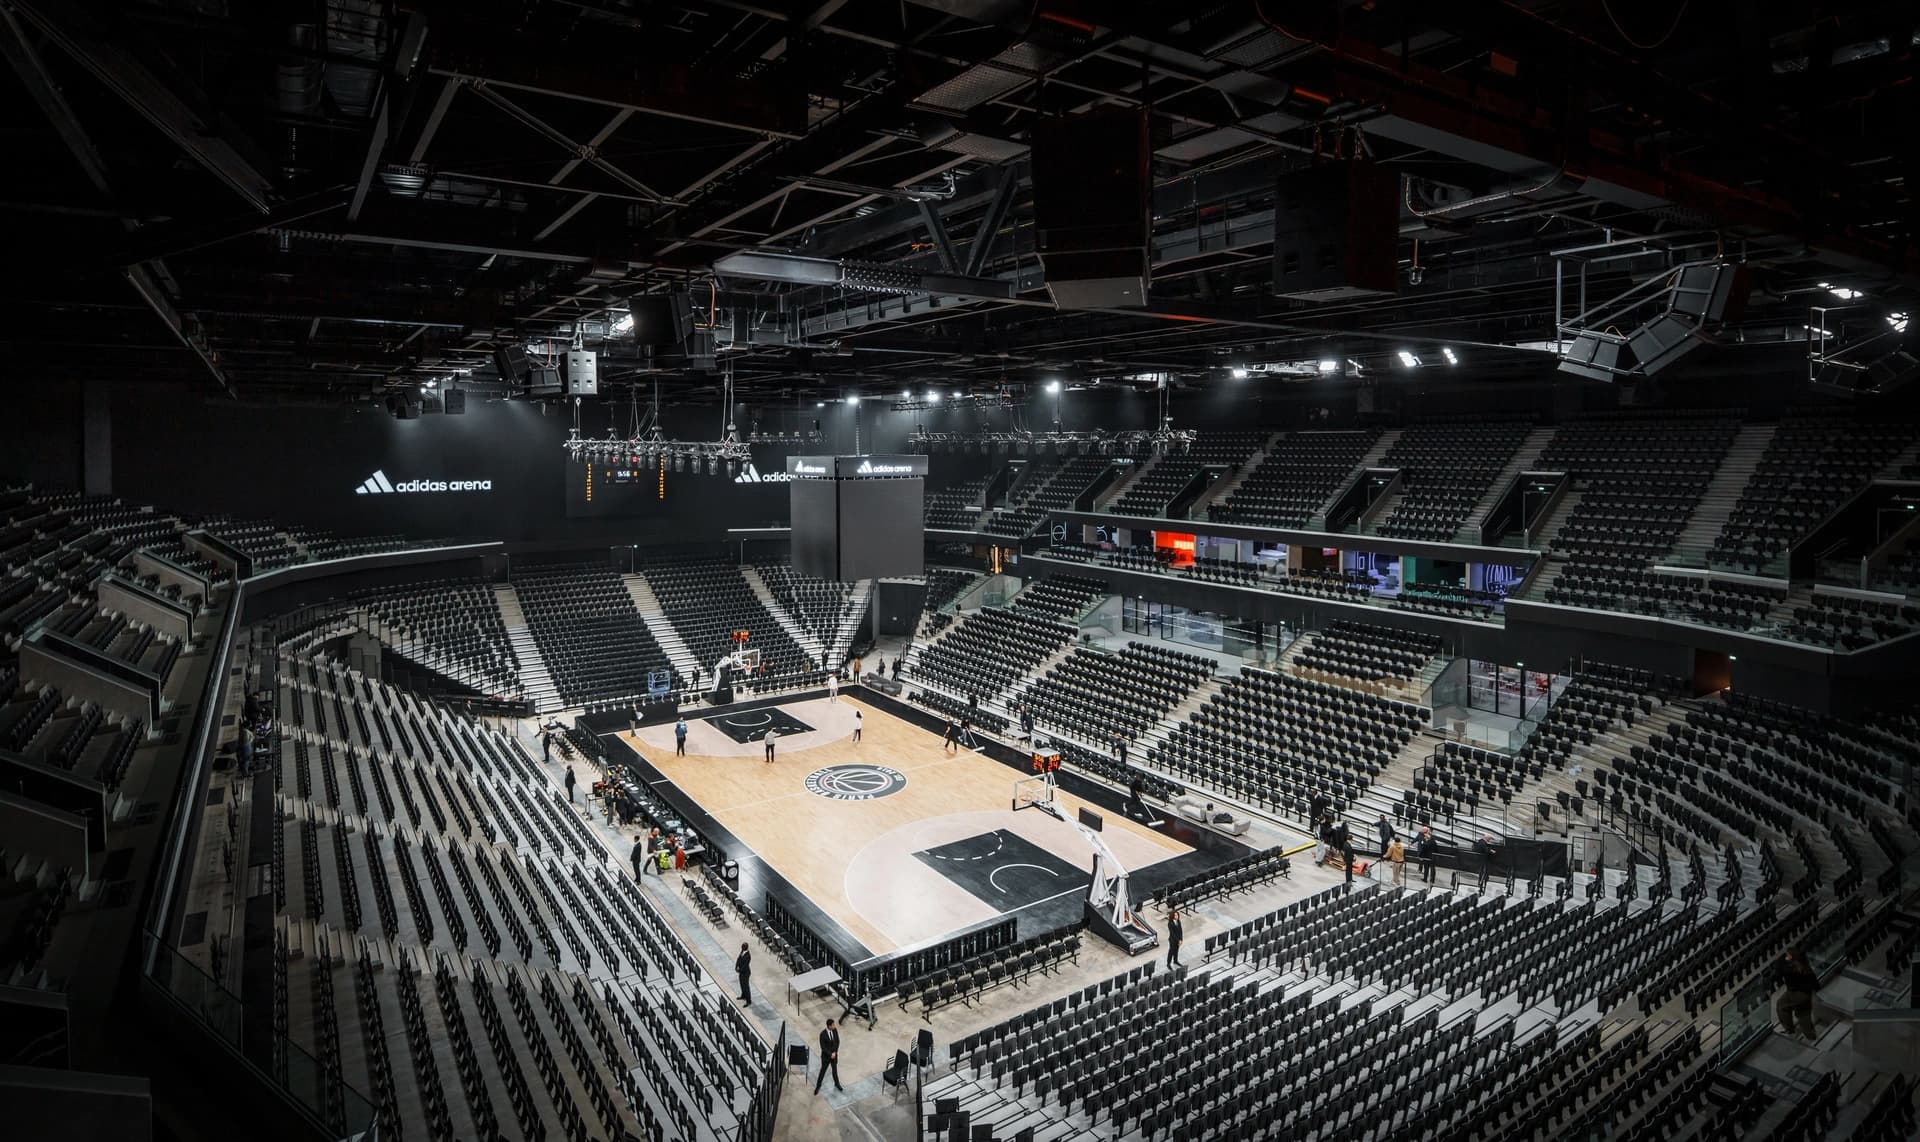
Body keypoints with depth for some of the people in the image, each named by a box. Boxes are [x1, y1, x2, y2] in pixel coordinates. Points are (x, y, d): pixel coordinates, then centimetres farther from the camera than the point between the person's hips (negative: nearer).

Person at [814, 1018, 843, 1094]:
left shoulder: (835, 1030, -12)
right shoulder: (822, 1034, -26)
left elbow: (837, 1042, -4)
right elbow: (823, 1047, -21)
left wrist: (835, 1052, -13)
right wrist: (830, 1054, -20)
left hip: (834, 1054, 4)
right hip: (826, 1056, -4)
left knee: (835, 1070, 19)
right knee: (823, 1071, 11)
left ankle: (837, 1084, 40)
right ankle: (818, 1086, 31)